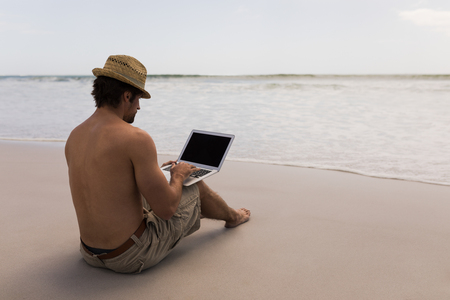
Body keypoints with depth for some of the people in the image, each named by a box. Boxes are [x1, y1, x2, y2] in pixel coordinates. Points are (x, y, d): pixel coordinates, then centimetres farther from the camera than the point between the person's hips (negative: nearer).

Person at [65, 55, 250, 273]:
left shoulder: (74, 137, 0)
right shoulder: (136, 138, -24)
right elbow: (166, 209, -21)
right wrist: (178, 175, 0)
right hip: (134, 256, -7)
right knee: (196, 187, 13)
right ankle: (232, 216, 48)